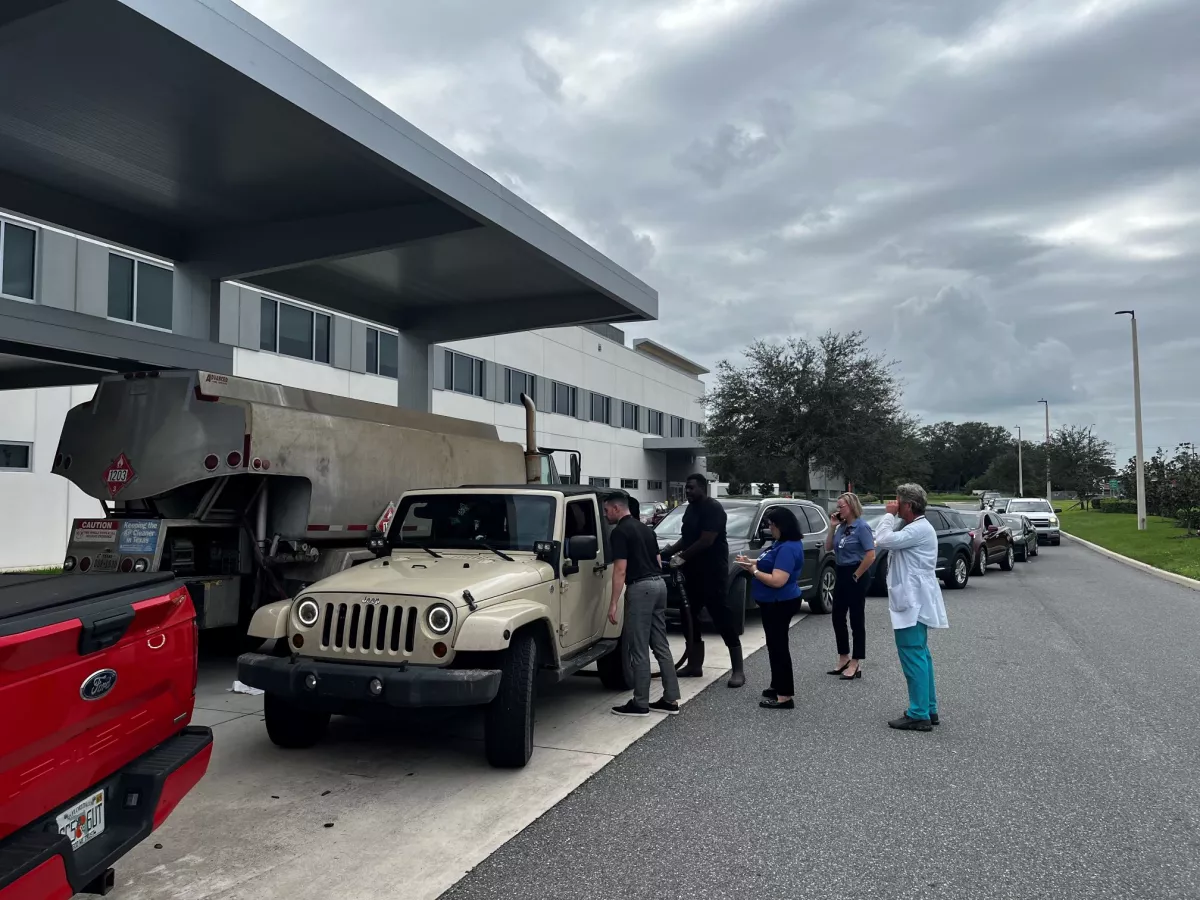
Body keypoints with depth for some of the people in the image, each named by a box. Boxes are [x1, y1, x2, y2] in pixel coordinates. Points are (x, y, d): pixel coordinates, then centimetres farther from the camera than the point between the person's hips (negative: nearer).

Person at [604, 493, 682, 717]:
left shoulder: (620, 532, -9)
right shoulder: (645, 528, 18)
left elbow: (621, 570, -15)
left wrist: (613, 603, -14)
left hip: (640, 588, -9)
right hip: (659, 584, 9)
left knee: (638, 649, -1)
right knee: (661, 646, 12)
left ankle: (640, 704, 5)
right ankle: (670, 699, 15)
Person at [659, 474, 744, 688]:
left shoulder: (713, 509, -14)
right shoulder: (690, 509, 14)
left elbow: (706, 541, -21)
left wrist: (682, 557, -19)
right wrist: (668, 551, 4)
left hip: (713, 573, -9)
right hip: (693, 572, 9)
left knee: (723, 619, -7)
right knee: (690, 618, 11)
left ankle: (737, 670, -2)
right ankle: (694, 665, 22)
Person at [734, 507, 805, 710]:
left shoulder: (788, 548, -24)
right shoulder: (781, 543, 9)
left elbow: (777, 580, -29)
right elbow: (771, 565, 20)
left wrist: (754, 571, -16)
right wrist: (752, 562, 4)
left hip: (780, 604, -11)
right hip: (775, 603, 11)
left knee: (779, 646, -6)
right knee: (775, 645, 19)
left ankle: (785, 696, -2)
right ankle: (778, 686, 31)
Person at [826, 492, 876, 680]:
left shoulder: (861, 526, -14)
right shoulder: (842, 526, 8)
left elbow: (871, 555, -19)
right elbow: (828, 547, 11)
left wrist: (856, 575, -13)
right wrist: (833, 527, 1)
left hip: (855, 575, -8)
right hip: (841, 574, 8)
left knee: (856, 619, 1)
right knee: (838, 617, 12)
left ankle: (856, 664, 9)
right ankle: (844, 658, 26)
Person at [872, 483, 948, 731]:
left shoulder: (920, 529, -17)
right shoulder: (914, 528, 17)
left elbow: (884, 540, -22)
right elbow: (883, 540, 17)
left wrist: (889, 515, -13)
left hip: (913, 603, -11)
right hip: (913, 601, 11)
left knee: (913, 656, -8)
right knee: (920, 655, 15)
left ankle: (918, 715, -4)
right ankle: (928, 709, 23)